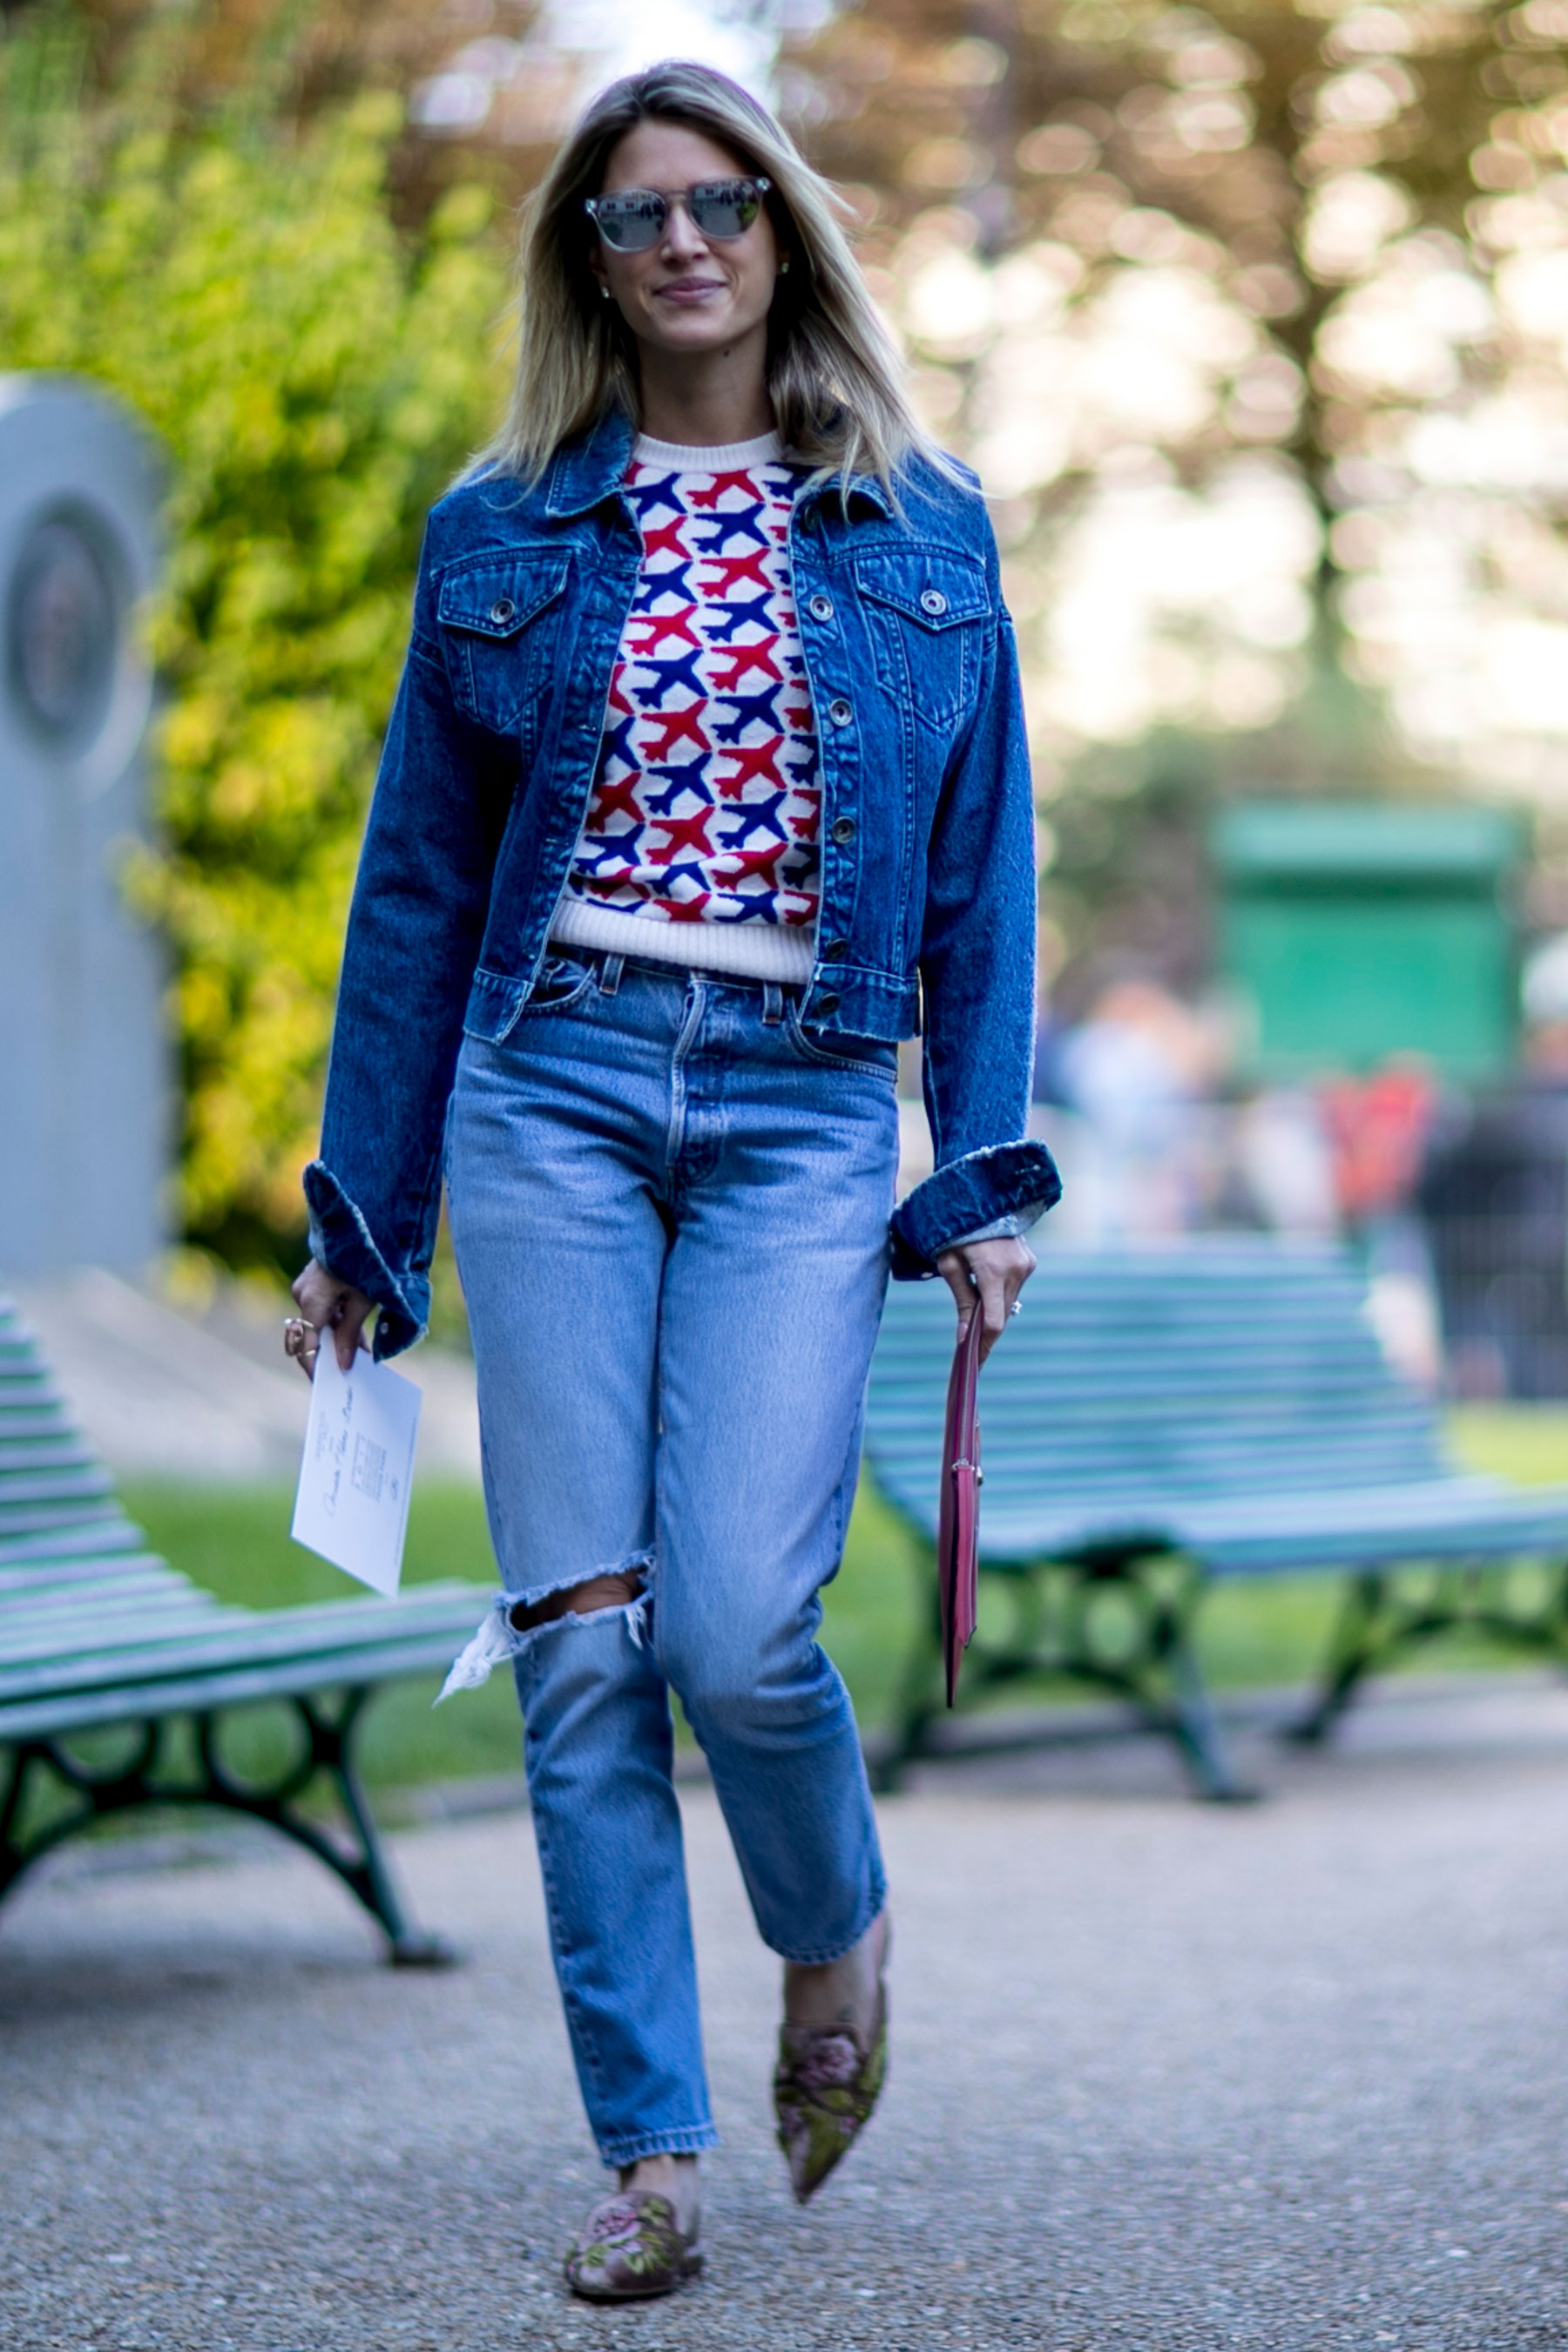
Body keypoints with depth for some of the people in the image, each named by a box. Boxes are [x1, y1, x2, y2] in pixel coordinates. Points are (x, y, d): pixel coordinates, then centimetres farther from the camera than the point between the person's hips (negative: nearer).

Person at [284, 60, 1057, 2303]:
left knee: (737, 1626, -13)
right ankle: (652, 2156, 5)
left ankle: (836, 1928, 20)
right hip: (552, 1090, 1)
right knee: (582, 1638, -4)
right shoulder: (505, 537, 9)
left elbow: (979, 878, 9)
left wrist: (986, 1173, 1)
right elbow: (418, 884, 12)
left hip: (801, 1115, -1)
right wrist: (359, 1215, 11)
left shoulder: (922, 534, 9)